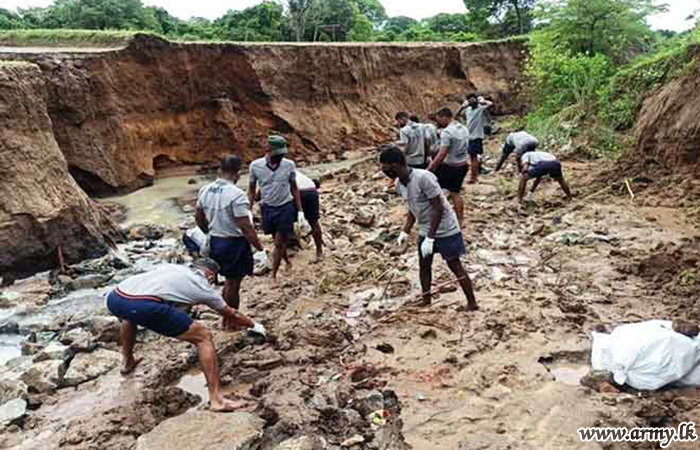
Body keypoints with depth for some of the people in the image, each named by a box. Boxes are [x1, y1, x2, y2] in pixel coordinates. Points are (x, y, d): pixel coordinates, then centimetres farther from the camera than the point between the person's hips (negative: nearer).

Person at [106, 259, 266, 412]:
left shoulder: (173, 267, 31)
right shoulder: (205, 289, 21)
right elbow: (232, 314, 35)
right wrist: (254, 326, 52)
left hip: (114, 297, 7)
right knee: (203, 337, 5)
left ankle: (127, 362, 57)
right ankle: (217, 400, 1)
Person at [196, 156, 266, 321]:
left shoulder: (205, 190, 0)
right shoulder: (236, 194, -23)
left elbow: (198, 217, 12)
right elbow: (246, 227, -24)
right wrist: (260, 249, -16)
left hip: (215, 241, 7)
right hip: (234, 243, -7)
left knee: (230, 280, 24)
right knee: (233, 284, 9)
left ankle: (227, 318, 34)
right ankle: (231, 322, 24)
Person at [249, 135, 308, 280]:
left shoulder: (289, 165, -12)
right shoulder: (255, 166, -12)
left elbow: (294, 188, 1)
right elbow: (252, 189, 1)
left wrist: (300, 211, 0)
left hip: (286, 208, -1)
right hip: (267, 208, 2)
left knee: (279, 244, 0)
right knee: (279, 241, 17)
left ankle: (273, 276, 9)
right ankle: (286, 261, 40)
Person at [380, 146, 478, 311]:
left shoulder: (423, 178, -29)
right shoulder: (399, 184, -3)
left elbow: (438, 208, -26)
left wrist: (430, 238, -26)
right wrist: (405, 231, 3)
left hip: (445, 230, -8)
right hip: (425, 230, 8)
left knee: (455, 266, 1)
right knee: (424, 265, 14)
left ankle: (472, 303, 14)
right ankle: (426, 301, 31)